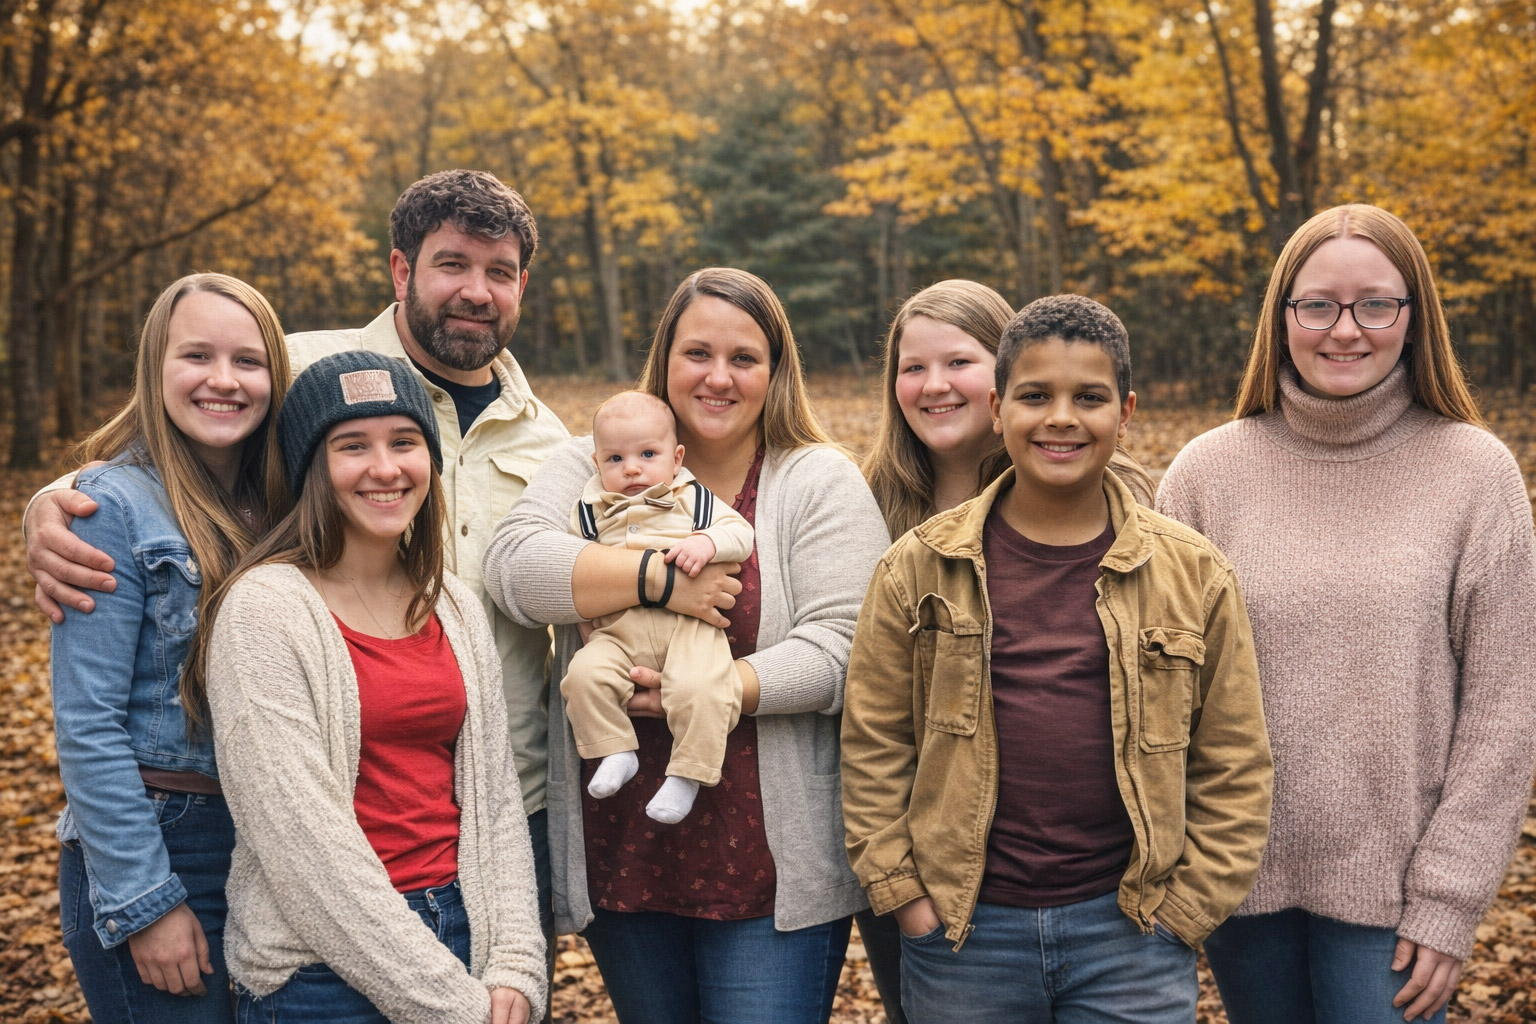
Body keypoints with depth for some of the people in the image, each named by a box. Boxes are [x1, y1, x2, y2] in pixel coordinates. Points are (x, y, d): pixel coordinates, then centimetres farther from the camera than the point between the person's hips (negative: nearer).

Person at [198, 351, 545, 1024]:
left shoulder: (453, 608, 6)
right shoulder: (264, 609, -13)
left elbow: (494, 796, 6)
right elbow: (301, 837, -18)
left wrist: (513, 968, -6)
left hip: (458, 938, 5)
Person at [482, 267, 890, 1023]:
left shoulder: (822, 484, -1)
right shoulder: (597, 466, 6)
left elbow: (837, 651, -11)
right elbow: (512, 566, -12)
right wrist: (658, 578, -21)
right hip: (619, 856, 3)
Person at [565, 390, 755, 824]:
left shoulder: (692, 499, 15)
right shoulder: (592, 510, 20)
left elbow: (740, 531, 8)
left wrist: (706, 543, -12)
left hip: (689, 625, -2)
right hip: (618, 631, 3)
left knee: (698, 687, -29)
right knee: (585, 674, -25)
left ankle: (687, 773, -13)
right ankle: (616, 752, -7)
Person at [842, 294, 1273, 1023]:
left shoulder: (1194, 573, 0)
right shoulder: (918, 567, -1)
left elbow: (1232, 767, 4)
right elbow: (871, 748, 2)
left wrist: (1184, 908, -1)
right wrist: (904, 897, -2)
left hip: (1130, 934, 0)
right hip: (962, 934, 0)